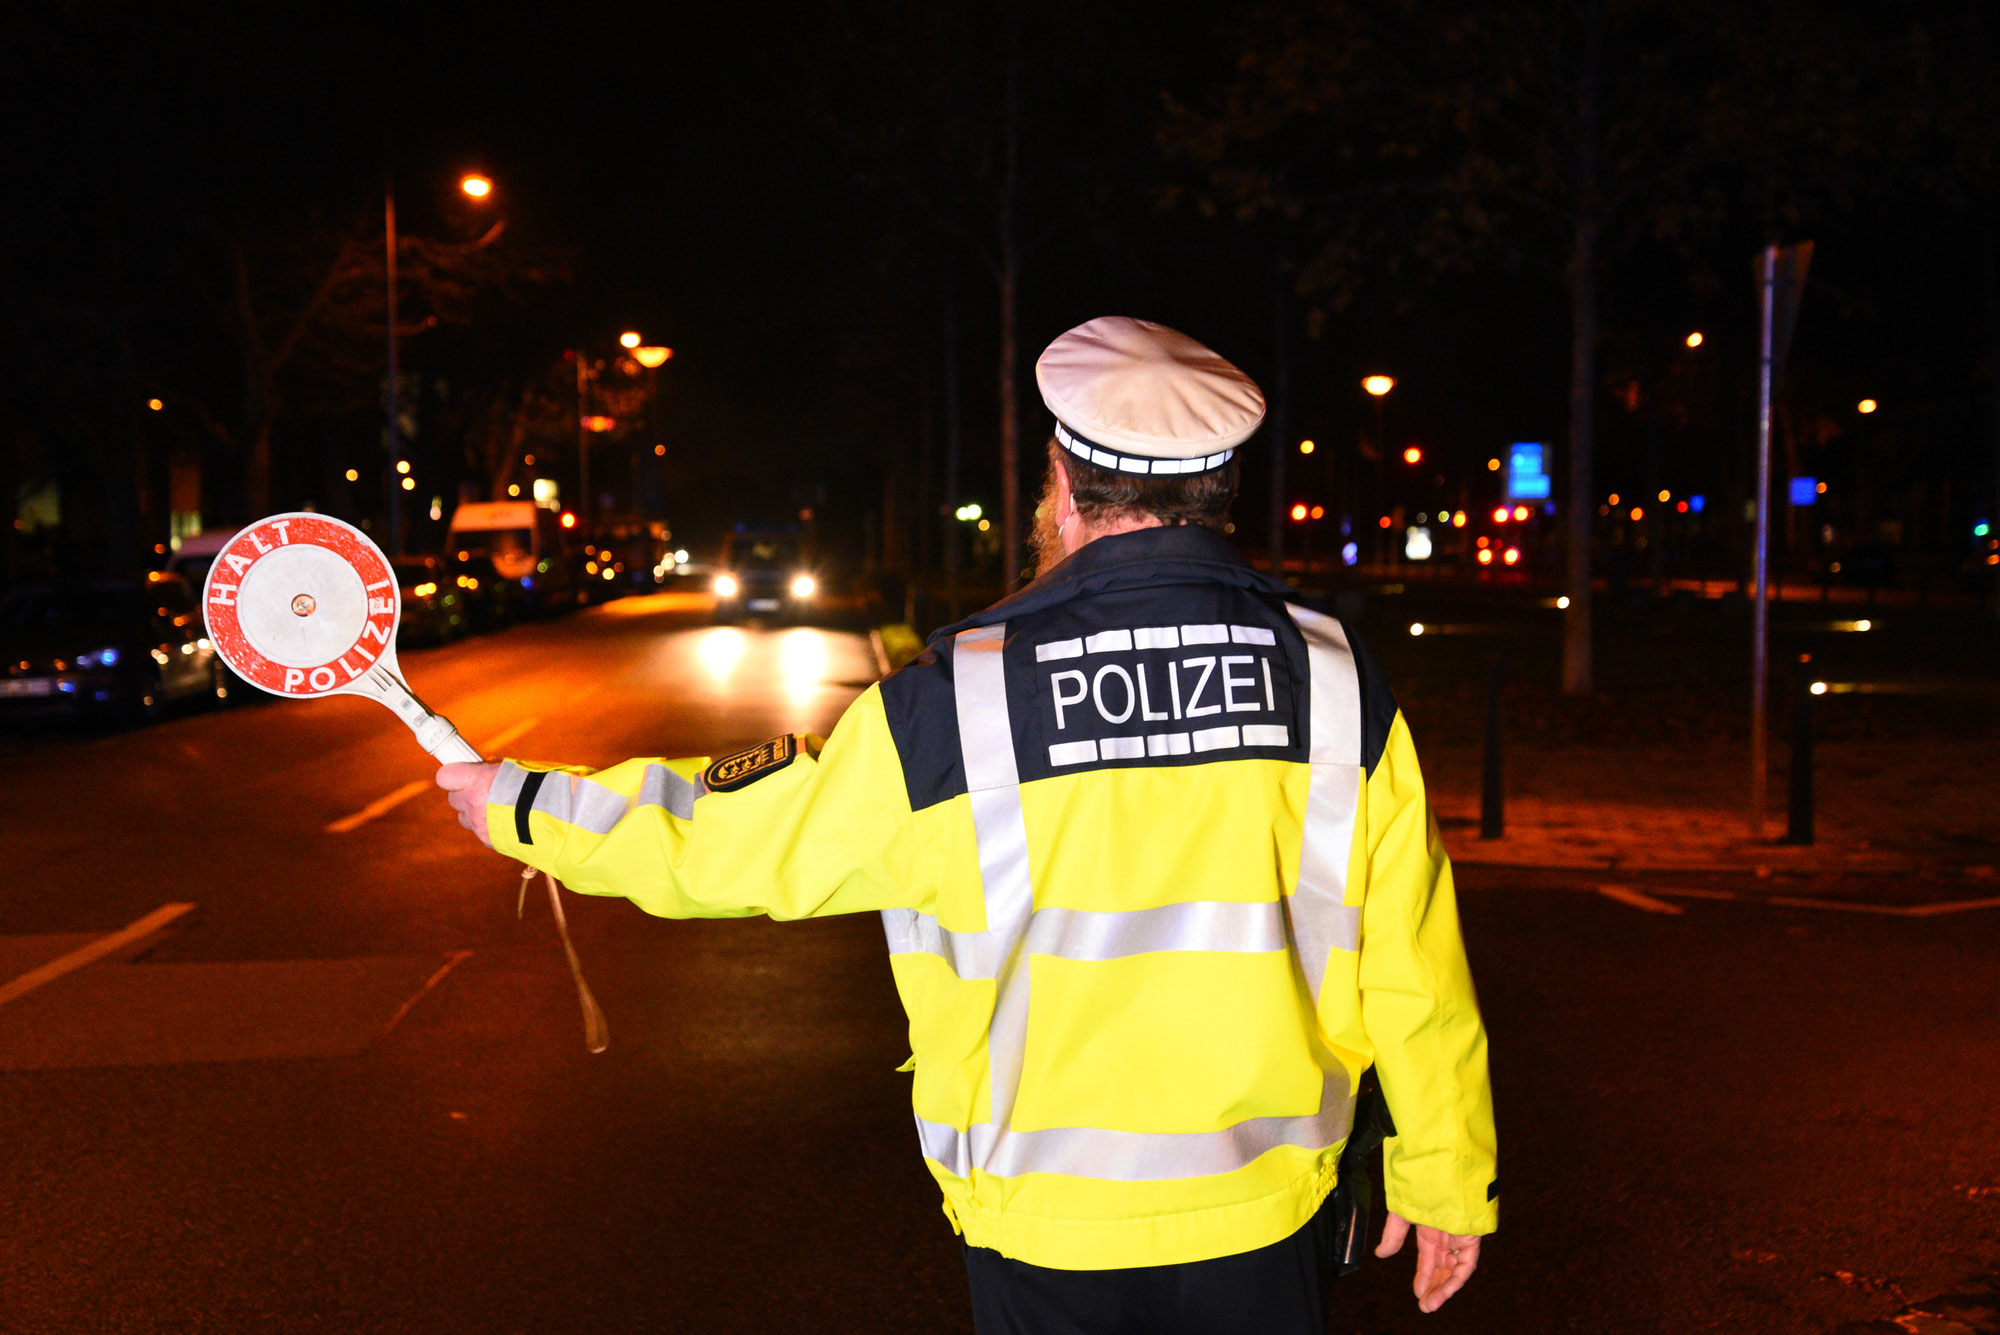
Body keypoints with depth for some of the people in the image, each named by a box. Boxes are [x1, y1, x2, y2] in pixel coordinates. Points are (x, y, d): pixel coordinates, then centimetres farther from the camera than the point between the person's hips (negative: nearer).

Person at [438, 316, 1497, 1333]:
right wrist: (1446, 1180, 11)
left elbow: (733, 835, -3)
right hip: (1266, 1227, 1)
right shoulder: (1339, 685, -9)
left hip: (1043, 1237, -1)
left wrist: (514, 804, 14)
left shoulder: (951, 708, -14)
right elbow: (1413, 971, -4)